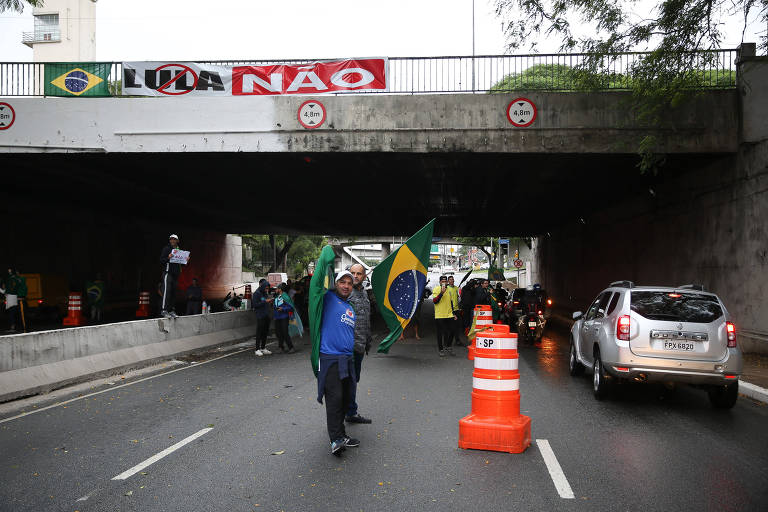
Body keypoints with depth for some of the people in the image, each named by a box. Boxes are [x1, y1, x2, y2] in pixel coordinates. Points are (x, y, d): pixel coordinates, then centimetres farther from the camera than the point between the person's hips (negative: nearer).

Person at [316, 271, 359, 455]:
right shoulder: (328, 298, 1)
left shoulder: (351, 308, 22)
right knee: (334, 397, -13)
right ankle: (336, 439, -12)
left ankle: (341, 434, 20)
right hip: (330, 358, -7)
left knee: (346, 397, 9)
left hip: (348, 358, 7)